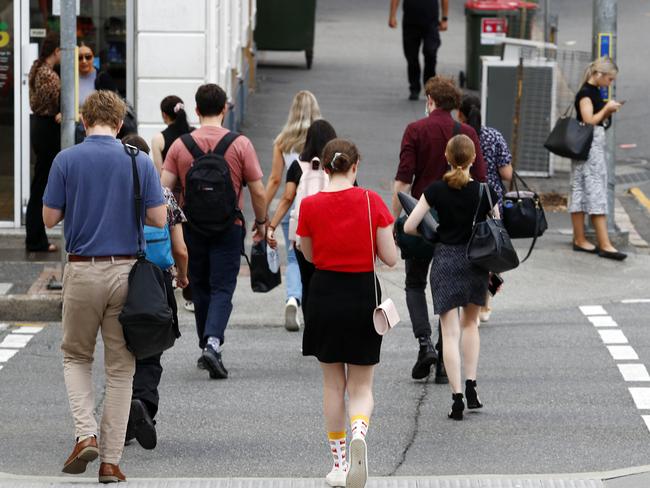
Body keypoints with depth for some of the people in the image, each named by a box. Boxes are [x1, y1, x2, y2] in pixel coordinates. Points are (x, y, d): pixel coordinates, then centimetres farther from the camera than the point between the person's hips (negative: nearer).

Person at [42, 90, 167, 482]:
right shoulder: (140, 162, -2)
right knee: (120, 367, 8)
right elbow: (159, 219, -2)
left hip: (82, 271, -1)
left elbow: (50, 218, -1)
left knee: (76, 357, 18)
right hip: (126, 272, 1)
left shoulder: (67, 160, -5)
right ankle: (111, 461, 6)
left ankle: (86, 433, -4)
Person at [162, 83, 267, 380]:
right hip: (229, 227, -2)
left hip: (193, 228, 2)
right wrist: (261, 222, 12)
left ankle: (208, 348, 24)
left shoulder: (180, 145, -2)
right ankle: (212, 343, -22)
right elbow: (258, 191, -4)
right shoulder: (240, 145, -6)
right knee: (222, 289, -1)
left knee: (200, 288, 16)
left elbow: (163, 189, -4)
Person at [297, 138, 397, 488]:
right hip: (364, 297, 0)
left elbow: (309, 255, 7)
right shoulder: (372, 202, -8)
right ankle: (359, 431, -24)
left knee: (333, 383, 15)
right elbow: (390, 258, -6)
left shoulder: (310, 206, -7)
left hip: (325, 294, 1)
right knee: (361, 386, 8)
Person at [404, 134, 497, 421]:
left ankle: (457, 397, -9)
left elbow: (409, 227, -8)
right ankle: (471, 386, 16)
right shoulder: (485, 192, -6)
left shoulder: (436, 190, -8)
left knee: (450, 332, -1)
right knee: (470, 323, 23)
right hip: (476, 262, 1)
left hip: (445, 260, -1)